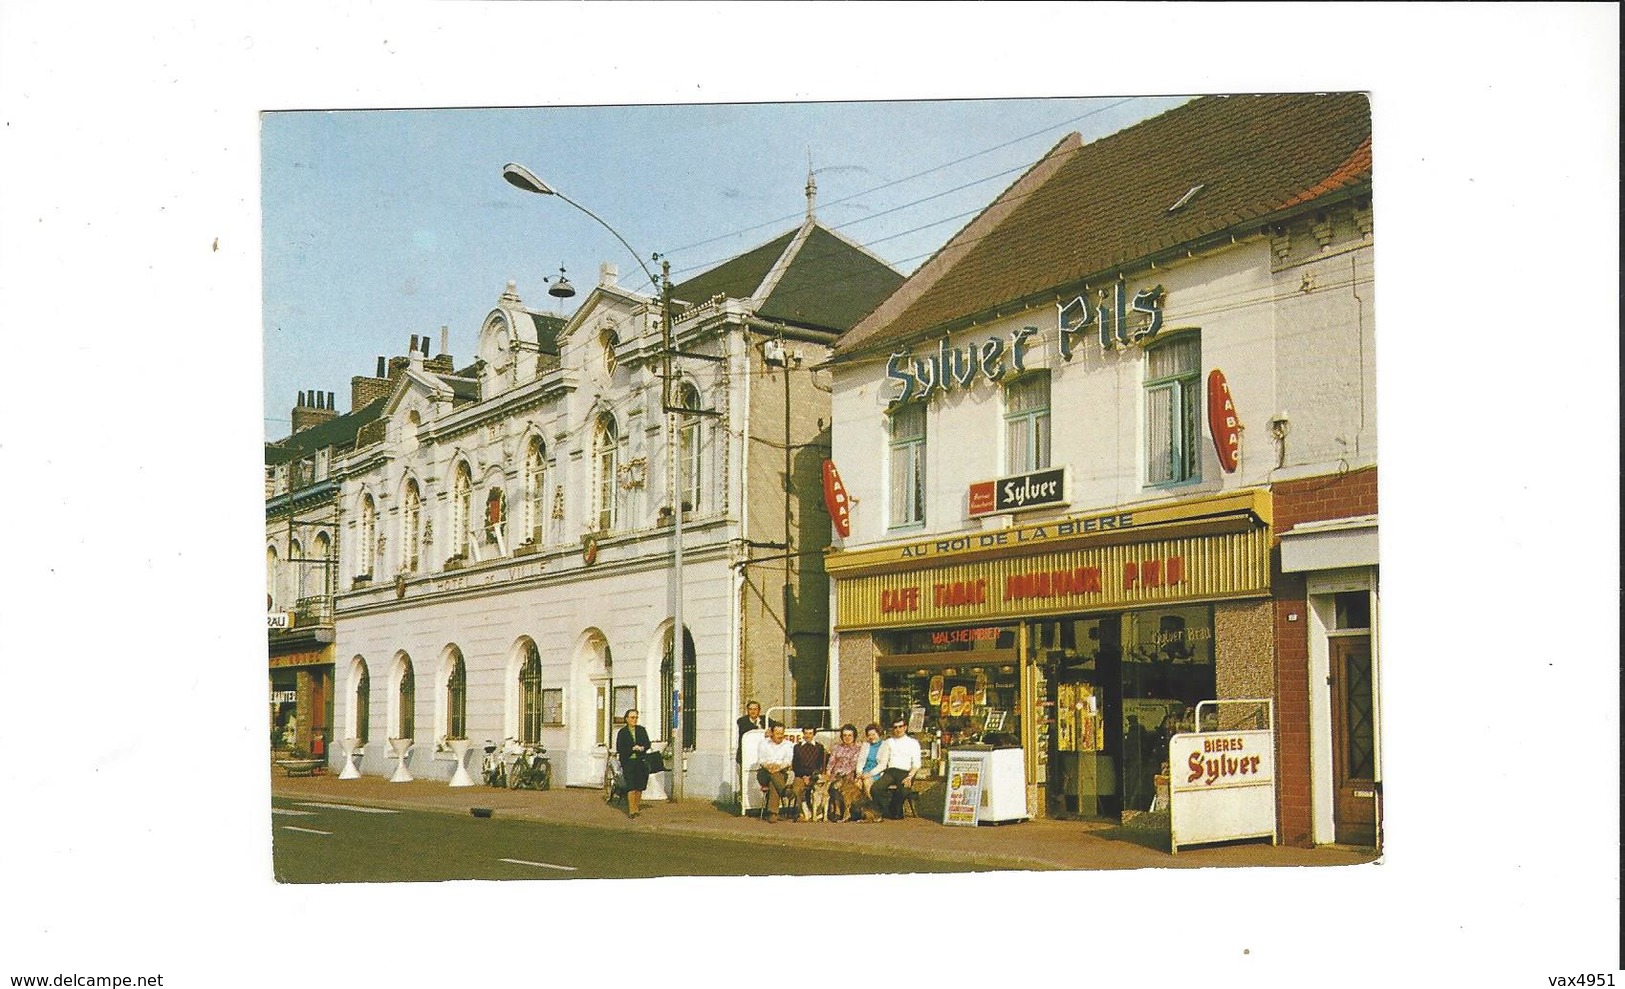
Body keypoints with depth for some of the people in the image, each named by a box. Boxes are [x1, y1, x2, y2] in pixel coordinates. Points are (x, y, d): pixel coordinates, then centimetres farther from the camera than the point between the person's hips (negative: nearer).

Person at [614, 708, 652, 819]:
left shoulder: (642, 730, 10)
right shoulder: (622, 732, 1)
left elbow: (648, 744, 8)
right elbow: (619, 748, -4)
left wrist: (642, 748, -13)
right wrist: (632, 749, -14)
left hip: (641, 762, 3)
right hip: (628, 762, -3)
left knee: (639, 786, 4)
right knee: (631, 787, -11)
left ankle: (637, 807, 17)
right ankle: (632, 810, -10)